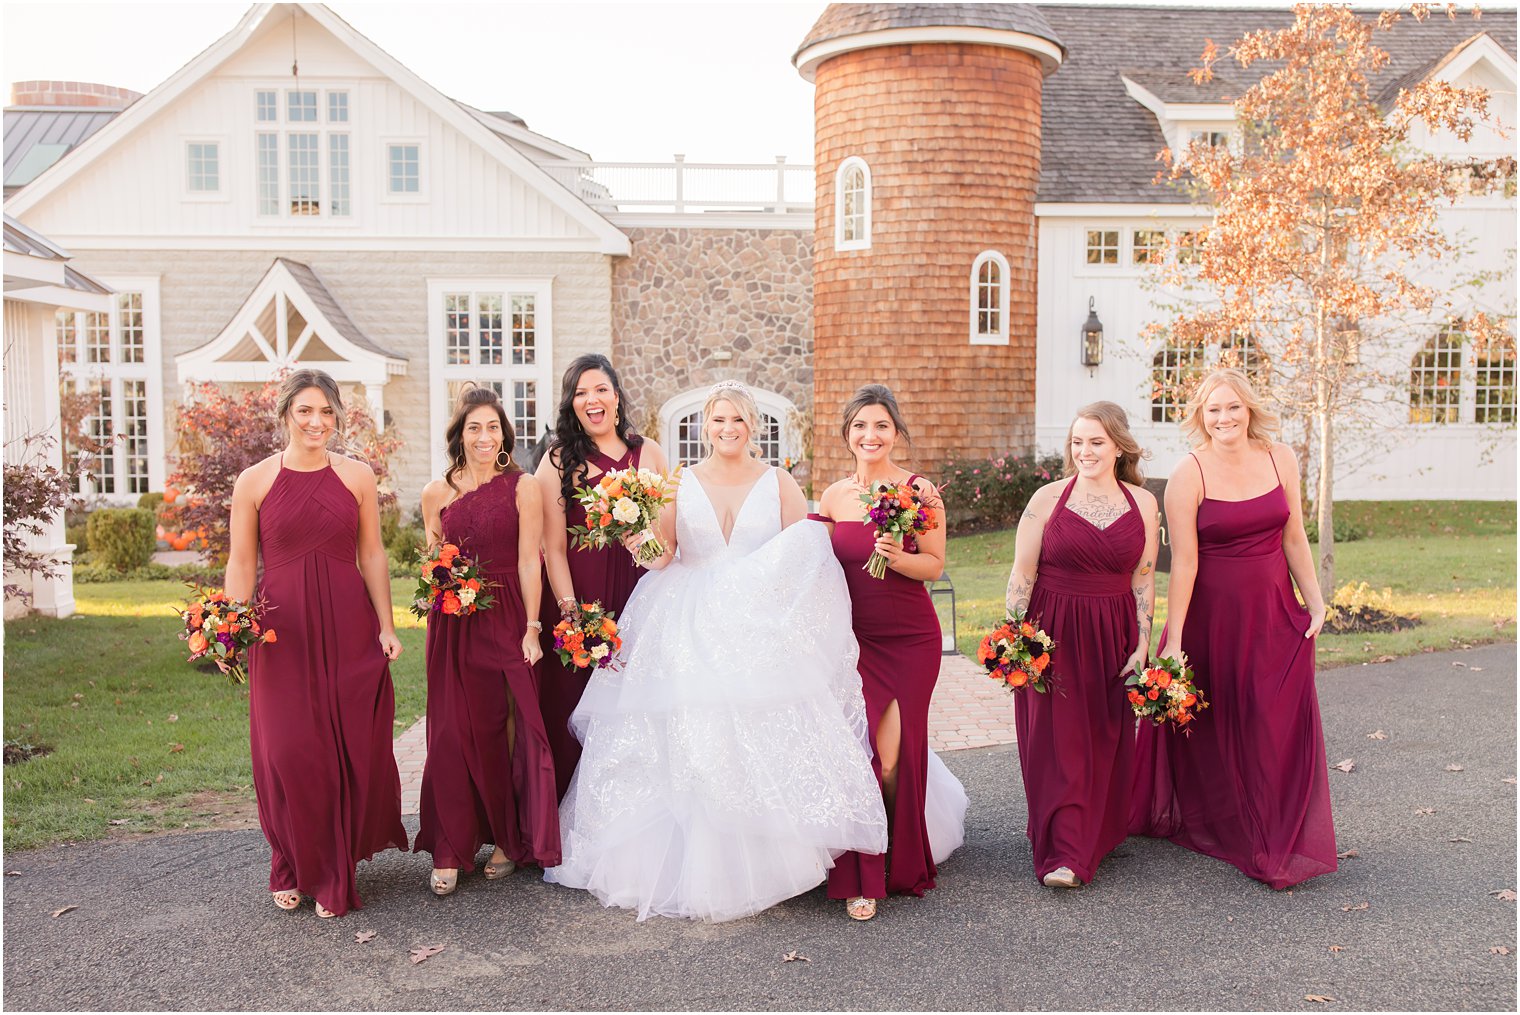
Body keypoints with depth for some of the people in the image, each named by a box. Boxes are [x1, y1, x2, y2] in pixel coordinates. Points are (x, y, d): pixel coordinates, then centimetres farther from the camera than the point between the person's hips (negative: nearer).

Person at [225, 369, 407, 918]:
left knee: (352, 746, 3)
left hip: (349, 626, 1)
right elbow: (242, 564, 4)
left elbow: (372, 556, 6)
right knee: (287, 750, 1)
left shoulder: (357, 476, 5)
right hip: (283, 628, -1)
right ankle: (294, 868, 21)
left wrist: (386, 626, 1)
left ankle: (336, 874, 19)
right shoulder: (254, 480, 3)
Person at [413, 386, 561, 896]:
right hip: (454, 624, 2)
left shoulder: (523, 487, -2)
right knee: (453, 733, 1)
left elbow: (529, 562, -6)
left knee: (508, 729, 3)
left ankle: (507, 839, 18)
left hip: (508, 619, -2)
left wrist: (532, 627, -10)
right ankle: (450, 850, 9)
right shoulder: (436, 492, 7)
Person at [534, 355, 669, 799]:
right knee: (578, 708, -1)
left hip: (639, 591, 3)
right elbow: (553, 548, -4)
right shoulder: (558, 462, 1)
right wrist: (569, 610, -14)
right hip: (579, 595, -2)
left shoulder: (649, 453, 10)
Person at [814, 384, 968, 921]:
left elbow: (935, 565, -6)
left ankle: (904, 864, 29)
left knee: (895, 753, 1)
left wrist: (897, 558, -23)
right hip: (853, 638, 2)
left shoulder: (919, 491, -5)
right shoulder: (833, 496, 6)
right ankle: (862, 878, 5)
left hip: (910, 639, -2)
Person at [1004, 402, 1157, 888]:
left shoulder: (1142, 502, 5)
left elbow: (1144, 579, 7)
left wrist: (1142, 644, 2)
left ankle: (1096, 833, 27)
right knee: (1057, 741, -4)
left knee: (1105, 743, 9)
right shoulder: (1048, 498, -3)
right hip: (1053, 633, -2)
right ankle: (1063, 853, 1)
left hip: (1113, 637, 3)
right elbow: (1021, 575, -2)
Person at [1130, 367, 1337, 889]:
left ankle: (1279, 844, 20)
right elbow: (1184, 561, -14)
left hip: (1274, 612, 4)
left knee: (1280, 726, 5)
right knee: (1211, 727, 10)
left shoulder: (1280, 459, 1)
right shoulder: (1188, 474, -12)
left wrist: (1315, 602, 7)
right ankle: (1209, 824, 31)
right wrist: (1173, 640, -14)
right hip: (1212, 612, -3)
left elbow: (1294, 539, 8)